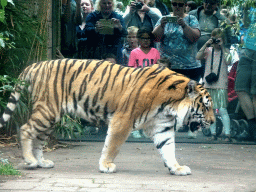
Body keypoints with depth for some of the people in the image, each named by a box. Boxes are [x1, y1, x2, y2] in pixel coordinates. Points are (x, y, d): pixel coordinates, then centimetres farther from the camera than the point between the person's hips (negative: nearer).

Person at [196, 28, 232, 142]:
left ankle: (227, 134, -10)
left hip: (221, 85, -3)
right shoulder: (208, 50, 9)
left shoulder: (225, 51, 5)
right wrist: (206, 45, -9)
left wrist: (222, 47, -10)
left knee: (222, 110, -11)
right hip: (208, 84, 3)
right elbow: (198, 57, -5)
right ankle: (213, 133, 12)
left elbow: (228, 62, -13)